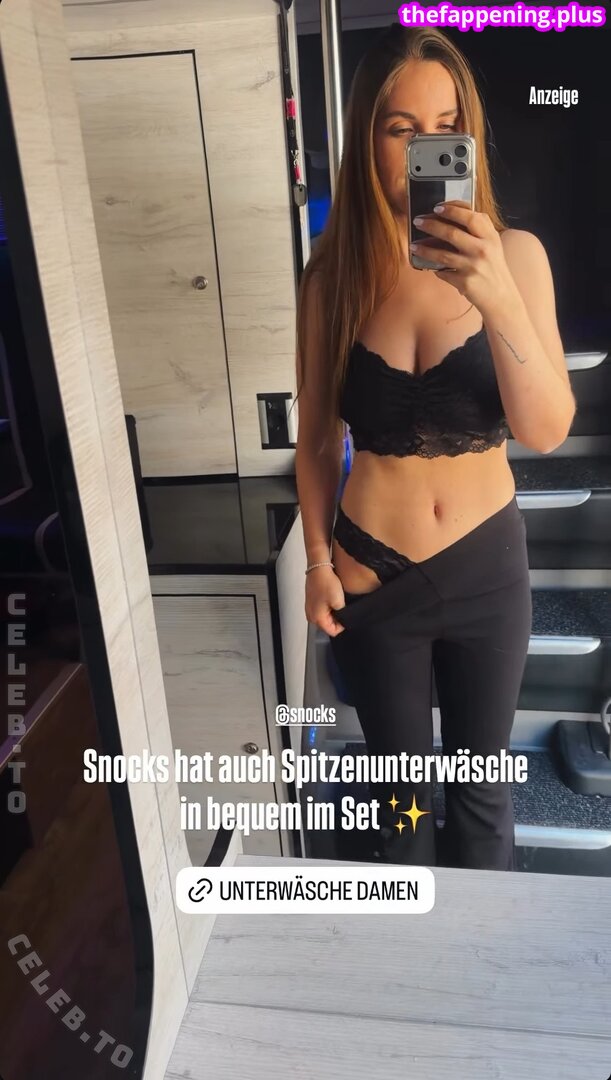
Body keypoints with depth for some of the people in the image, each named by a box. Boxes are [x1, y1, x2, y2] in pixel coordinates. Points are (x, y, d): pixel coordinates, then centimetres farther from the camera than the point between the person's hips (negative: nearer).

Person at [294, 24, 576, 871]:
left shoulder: (513, 254, -11)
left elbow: (547, 431, -18)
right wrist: (318, 559, -1)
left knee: (480, 783, 20)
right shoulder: (334, 271, -8)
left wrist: (498, 298, -32)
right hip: (373, 571, 1)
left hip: (487, 564, 0)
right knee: (400, 790, 20)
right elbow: (318, 438, 0)